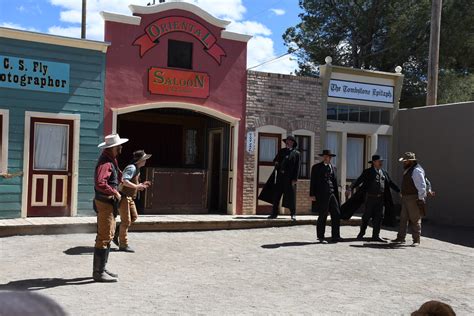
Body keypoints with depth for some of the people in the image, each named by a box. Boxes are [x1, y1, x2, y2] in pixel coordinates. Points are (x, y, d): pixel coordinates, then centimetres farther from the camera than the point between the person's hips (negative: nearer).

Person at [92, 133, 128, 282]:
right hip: (105, 203, -11)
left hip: (110, 203, 11)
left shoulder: (111, 160, 13)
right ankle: (98, 272, 2)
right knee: (104, 238, -5)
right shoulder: (105, 162, -20)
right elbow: (100, 183, -34)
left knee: (108, 236, 18)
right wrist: (115, 193, -24)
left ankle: (101, 268, 28)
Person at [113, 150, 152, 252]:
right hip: (123, 196, -10)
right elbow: (124, 181, -31)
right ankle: (123, 245, 5)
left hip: (129, 197, 10)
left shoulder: (137, 169, 15)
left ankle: (115, 233, 21)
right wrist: (137, 186, -33)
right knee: (126, 221, -4)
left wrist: (141, 185, 10)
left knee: (134, 217, 12)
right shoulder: (131, 168, -17)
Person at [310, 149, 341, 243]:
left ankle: (335, 236, 5)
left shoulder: (333, 168, 16)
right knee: (322, 216, -1)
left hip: (332, 194, 5)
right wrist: (312, 195, -8)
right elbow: (313, 182, -1)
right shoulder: (316, 167, 2)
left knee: (336, 214, -2)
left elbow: (335, 182, 18)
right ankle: (320, 237, 10)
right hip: (321, 195, -5)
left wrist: (337, 195, 14)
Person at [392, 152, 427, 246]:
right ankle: (401, 238, 16)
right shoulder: (408, 170, 16)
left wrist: (420, 198, -20)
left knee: (415, 220, -3)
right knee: (403, 218, 10)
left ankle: (416, 240, 3)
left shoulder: (416, 170, -15)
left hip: (414, 199, -10)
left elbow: (422, 186, -18)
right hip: (406, 198, 10)